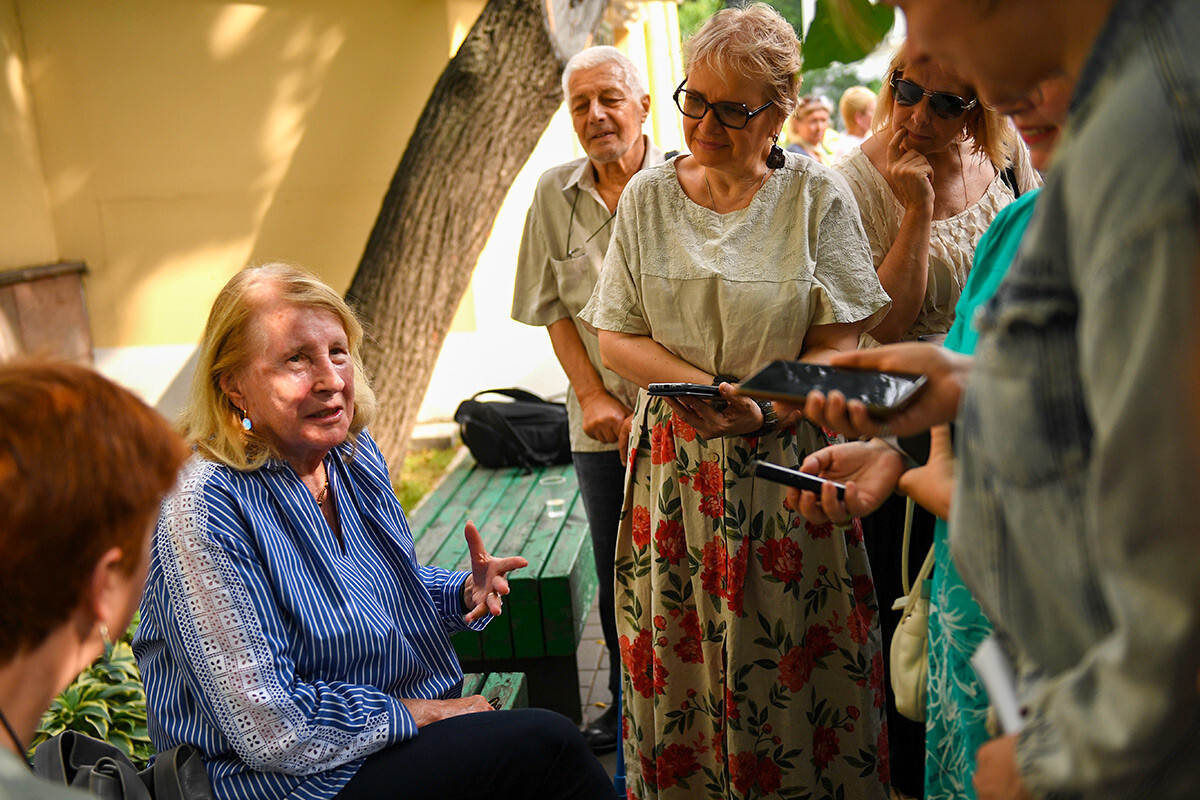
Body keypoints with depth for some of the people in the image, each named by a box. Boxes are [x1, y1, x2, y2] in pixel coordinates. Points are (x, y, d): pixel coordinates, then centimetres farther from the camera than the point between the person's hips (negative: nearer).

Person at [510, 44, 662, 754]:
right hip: (601, 420, 3)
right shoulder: (555, 194, 4)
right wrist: (592, 394, -3)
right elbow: (554, 309, 8)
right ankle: (627, 702, 31)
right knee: (616, 571, 13)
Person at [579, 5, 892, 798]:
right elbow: (616, 337, 3)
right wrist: (705, 389, -12)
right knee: (678, 658, 5)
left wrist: (760, 410, -20)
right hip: (674, 463, 2)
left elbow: (838, 346, -4)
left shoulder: (817, 195, -1)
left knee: (796, 665, 3)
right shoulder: (648, 195, 4)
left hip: (788, 461, -1)